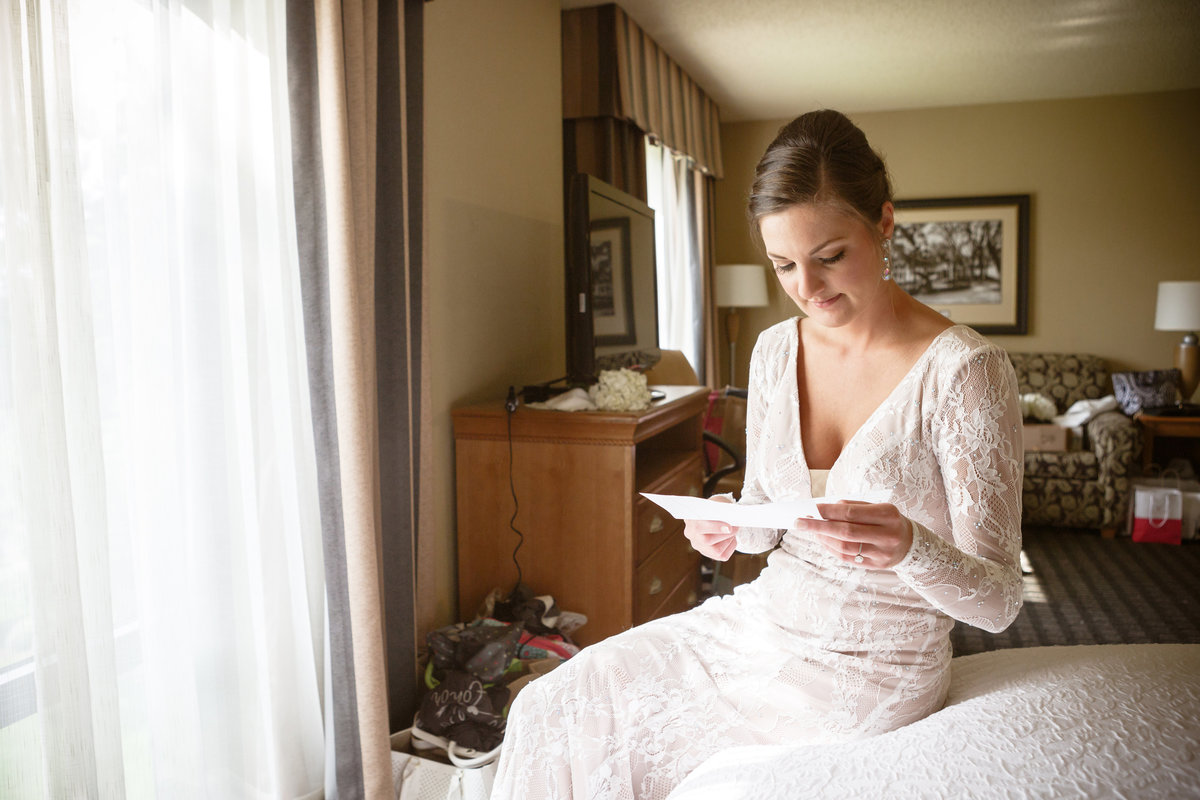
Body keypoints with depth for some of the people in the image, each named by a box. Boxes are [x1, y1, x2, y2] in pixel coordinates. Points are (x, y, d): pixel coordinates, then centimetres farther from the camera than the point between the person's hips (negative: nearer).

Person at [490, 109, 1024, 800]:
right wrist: (729, 528, -14)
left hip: (869, 667, -5)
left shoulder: (966, 369, -18)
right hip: (766, 616, 5)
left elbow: (1000, 600, -16)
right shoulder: (776, 350, -1)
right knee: (552, 704, -2)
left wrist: (911, 547, -36)